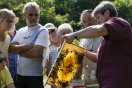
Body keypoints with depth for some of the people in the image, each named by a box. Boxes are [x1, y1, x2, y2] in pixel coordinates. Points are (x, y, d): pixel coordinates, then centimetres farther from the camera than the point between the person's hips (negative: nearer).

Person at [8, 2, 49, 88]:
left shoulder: (42, 31, -5)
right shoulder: (20, 31, 12)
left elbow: (36, 53, -16)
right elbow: (10, 49, -2)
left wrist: (19, 50, -3)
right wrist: (28, 46, -14)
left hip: (35, 75, -5)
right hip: (20, 74, 5)